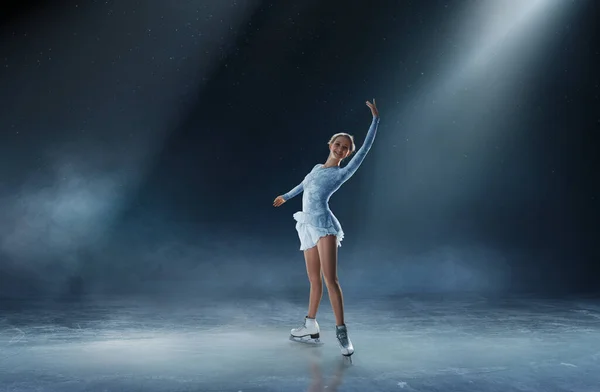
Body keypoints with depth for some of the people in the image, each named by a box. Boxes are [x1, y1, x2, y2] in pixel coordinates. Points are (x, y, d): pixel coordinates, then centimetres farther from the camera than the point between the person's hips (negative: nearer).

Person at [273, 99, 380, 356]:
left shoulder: (342, 173, 1)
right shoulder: (317, 168, 18)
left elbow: (365, 148, -4)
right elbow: (304, 185, 37)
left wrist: (375, 118, -5)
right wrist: (286, 196, 53)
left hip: (323, 224, -6)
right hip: (308, 226, 6)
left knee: (330, 279, -13)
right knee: (314, 279, 12)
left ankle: (341, 331, -11)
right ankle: (310, 327, 21)